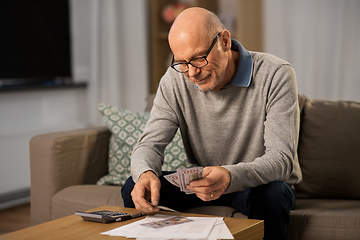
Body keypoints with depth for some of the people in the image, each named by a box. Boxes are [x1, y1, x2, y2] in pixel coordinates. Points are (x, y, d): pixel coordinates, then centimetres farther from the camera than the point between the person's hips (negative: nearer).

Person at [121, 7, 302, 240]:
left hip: (261, 182, -2)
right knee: (135, 188, -18)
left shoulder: (276, 75, -22)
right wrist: (145, 173, -37)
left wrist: (230, 177, -49)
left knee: (272, 195, -37)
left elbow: (282, 158, -29)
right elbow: (150, 143, -11)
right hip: (203, 181, 3)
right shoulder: (175, 80, -9)